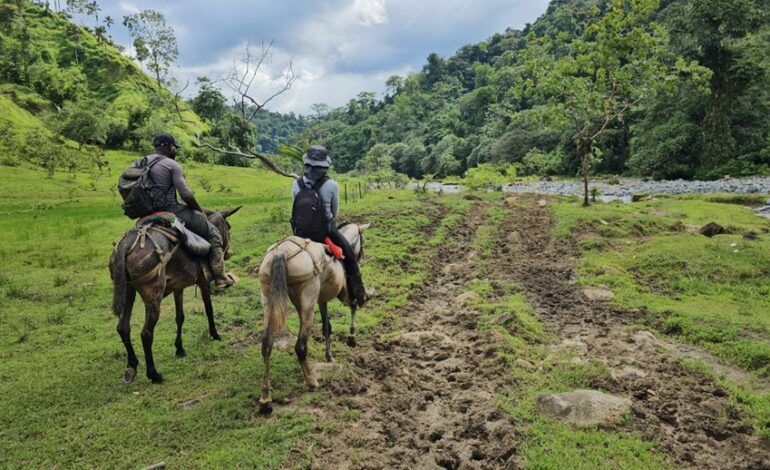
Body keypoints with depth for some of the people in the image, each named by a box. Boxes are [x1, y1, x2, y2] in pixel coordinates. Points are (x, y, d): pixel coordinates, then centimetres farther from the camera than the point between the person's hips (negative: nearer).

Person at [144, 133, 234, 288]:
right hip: (170, 210, -9)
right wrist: (200, 210, -2)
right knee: (213, 233, 1)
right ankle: (220, 277, -1)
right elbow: (186, 195, -17)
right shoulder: (172, 165, -12)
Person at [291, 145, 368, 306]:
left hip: (301, 233, 3)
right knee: (350, 257, 15)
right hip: (325, 232, -3)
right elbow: (335, 212, -1)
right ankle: (358, 295, 21)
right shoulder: (331, 185, -15)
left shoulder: (296, 184, -6)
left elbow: (296, 209, 5)